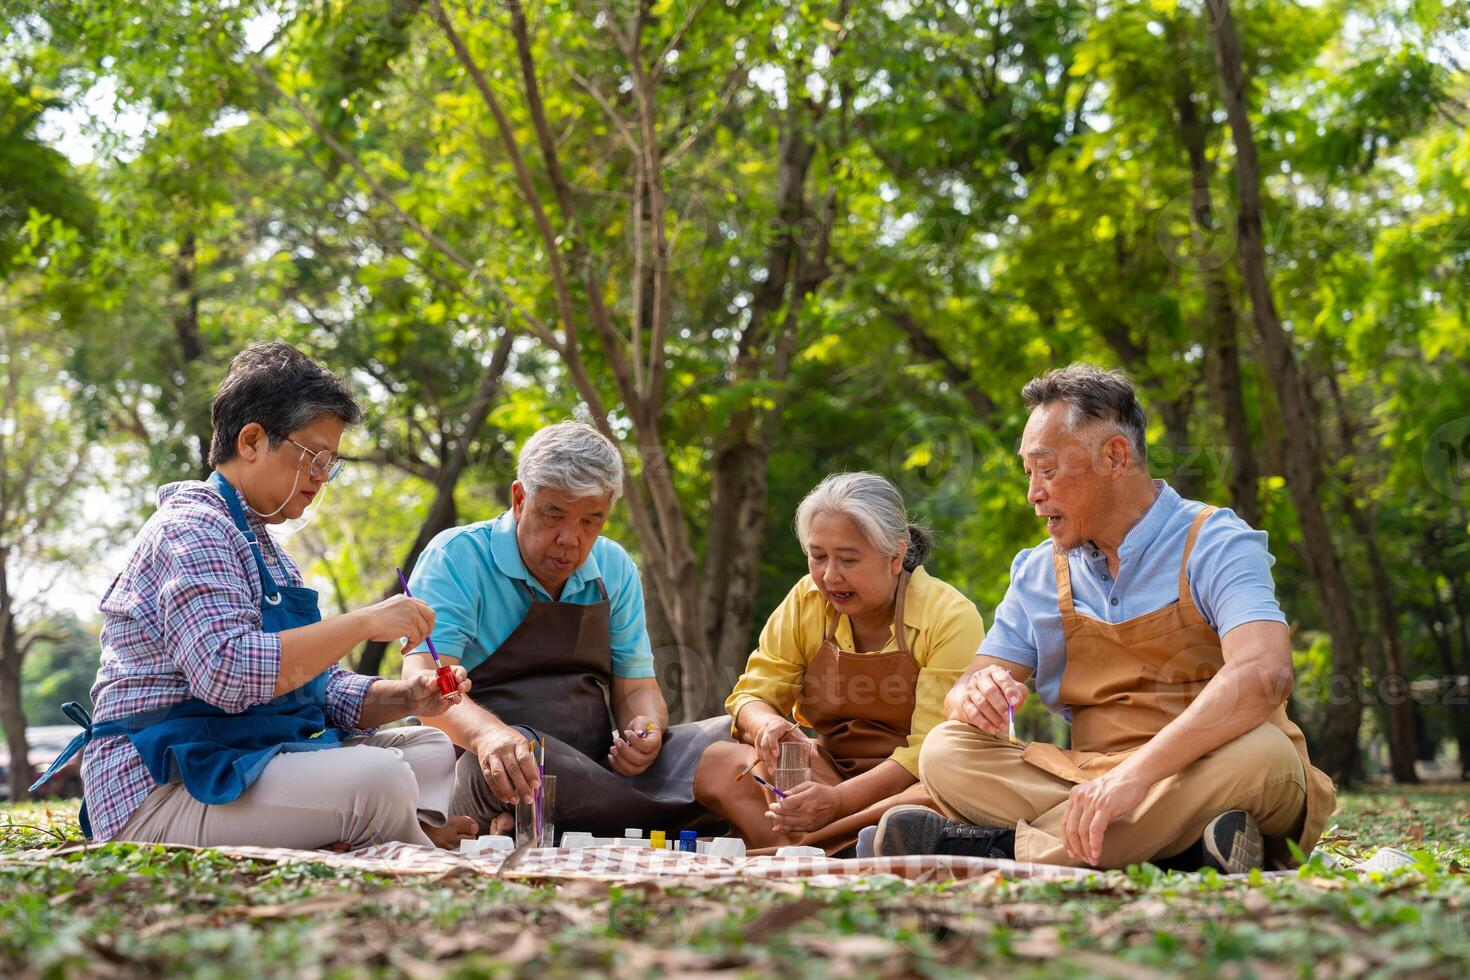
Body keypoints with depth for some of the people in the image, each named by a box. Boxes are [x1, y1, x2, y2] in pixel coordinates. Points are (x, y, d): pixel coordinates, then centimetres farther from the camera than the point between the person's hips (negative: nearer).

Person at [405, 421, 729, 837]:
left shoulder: (615, 570, 13)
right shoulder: (457, 557, -4)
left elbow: (636, 688, 16)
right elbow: (425, 681, -18)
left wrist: (645, 729, -10)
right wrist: (487, 733, -40)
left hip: (596, 769, 6)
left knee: (728, 739, -16)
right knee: (517, 753, -40)